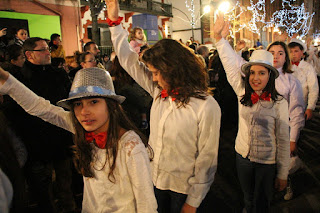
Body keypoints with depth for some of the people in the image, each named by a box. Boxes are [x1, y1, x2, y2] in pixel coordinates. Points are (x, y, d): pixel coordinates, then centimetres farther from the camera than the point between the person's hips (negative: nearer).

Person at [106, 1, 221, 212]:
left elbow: (207, 159, -17)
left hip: (183, 189, -5)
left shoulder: (207, 107, -21)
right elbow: (130, 61, 4)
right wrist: (115, 22, 1)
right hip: (154, 180, 6)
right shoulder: (159, 91, -3)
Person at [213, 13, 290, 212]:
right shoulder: (243, 93, -6)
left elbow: (283, 141, -9)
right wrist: (219, 37, -16)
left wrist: (283, 174, -4)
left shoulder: (279, 103, -14)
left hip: (267, 163, -3)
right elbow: (231, 65, -8)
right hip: (243, 157, 3)